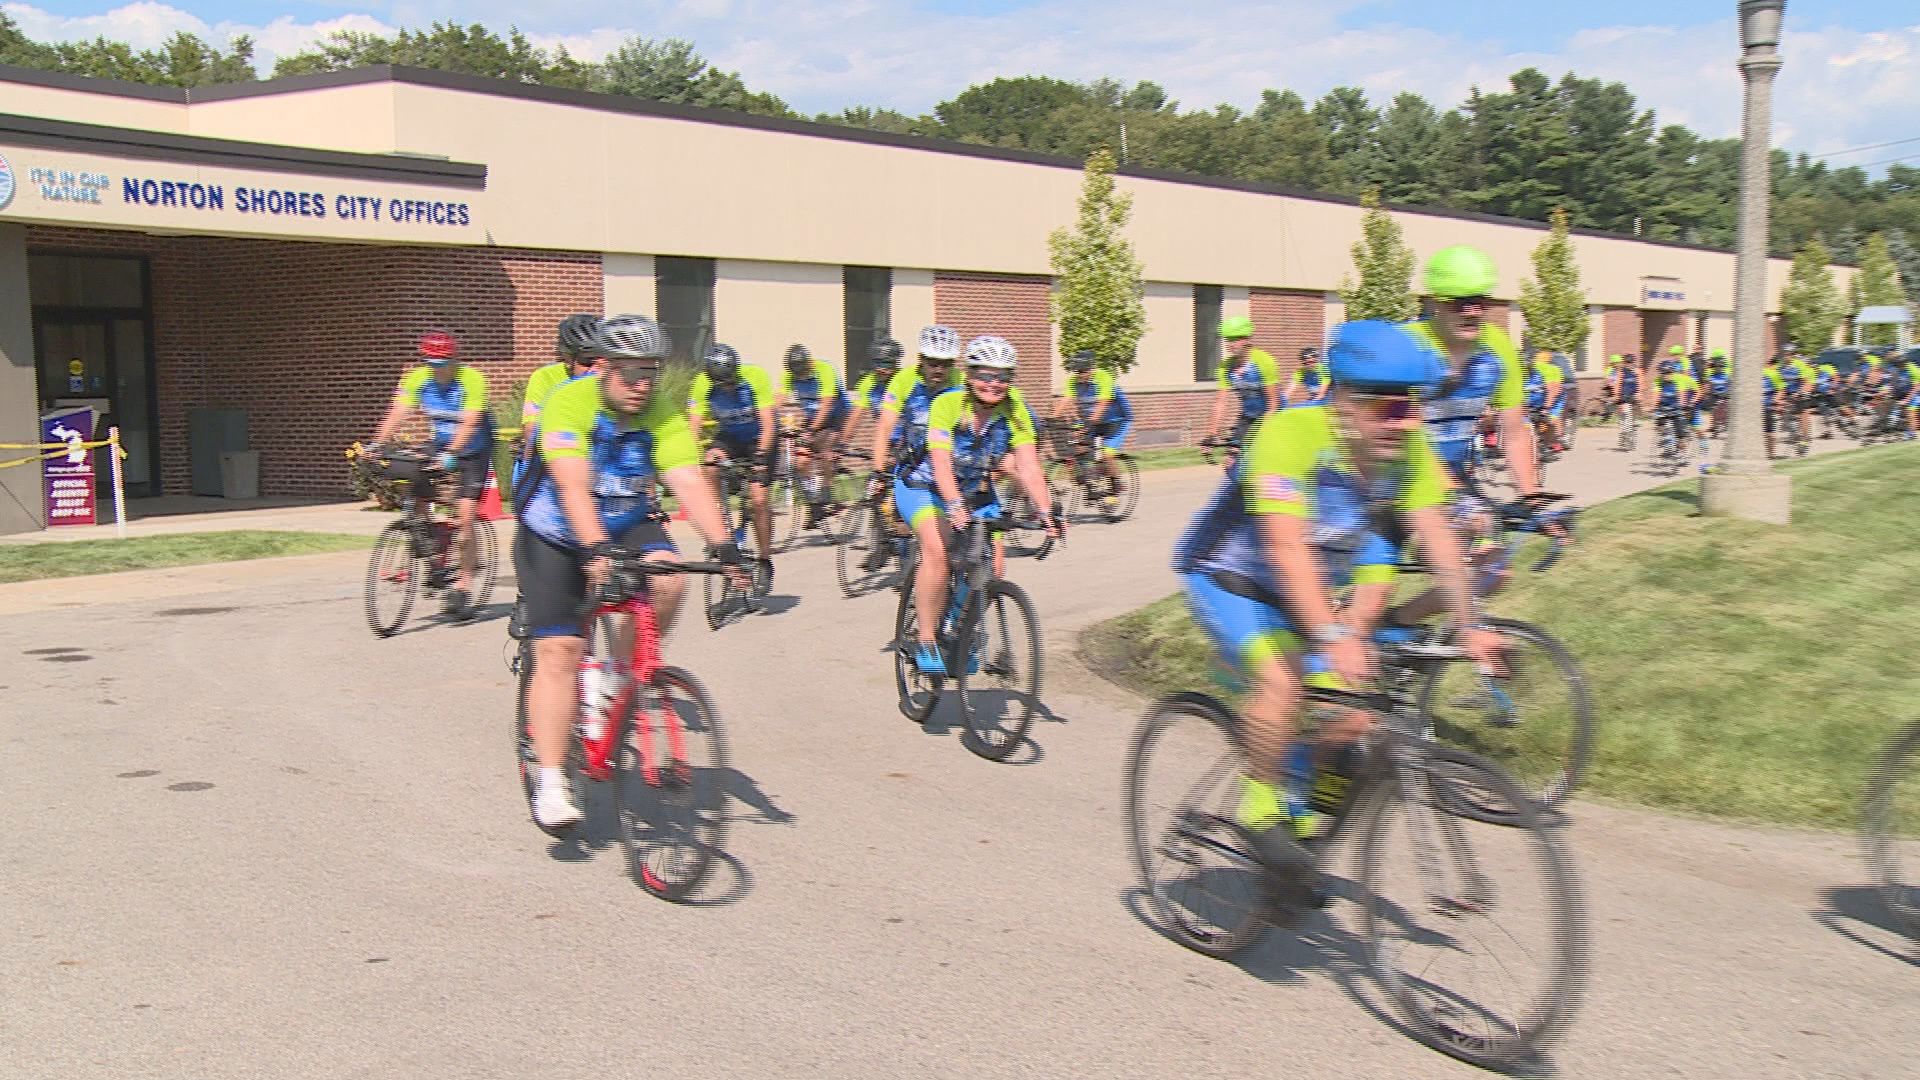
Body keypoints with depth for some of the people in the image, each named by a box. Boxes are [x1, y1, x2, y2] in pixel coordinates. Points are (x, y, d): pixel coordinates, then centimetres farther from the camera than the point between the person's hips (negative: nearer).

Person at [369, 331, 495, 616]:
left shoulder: (472, 379, -24)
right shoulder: (417, 379, -11)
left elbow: (469, 423, -33)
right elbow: (396, 414, -19)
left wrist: (450, 454, -46)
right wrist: (376, 445, -34)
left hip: (473, 450, -5)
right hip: (439, 446, 5)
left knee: (464, 518, -12)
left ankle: (463, 584, -2)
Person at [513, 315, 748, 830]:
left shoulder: (663, 417, -13)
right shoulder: (569, 404, -23)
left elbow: (690, 482, -25)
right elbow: (573, 484, -36)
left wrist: (721, 543, -40)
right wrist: (595, 549, -50)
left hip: (629, 527, 3)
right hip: (555, 536, -3)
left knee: (668, 580, -28)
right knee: (560, 650, -14)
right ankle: (550, 783, -8)